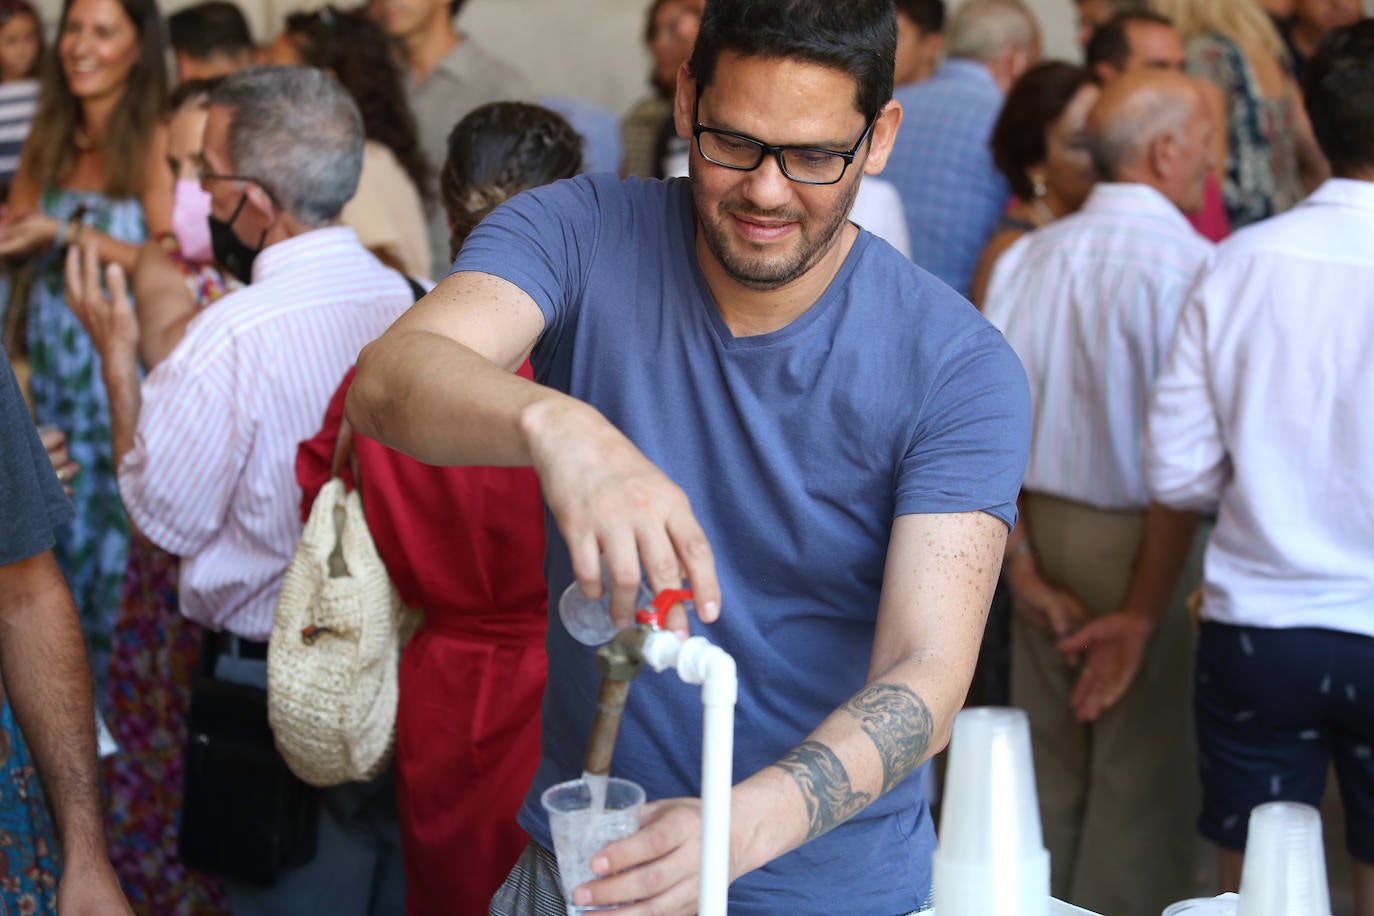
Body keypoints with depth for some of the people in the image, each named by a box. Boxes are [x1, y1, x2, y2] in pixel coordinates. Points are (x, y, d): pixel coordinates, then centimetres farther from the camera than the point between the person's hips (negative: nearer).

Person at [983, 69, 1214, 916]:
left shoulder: (1029, 256, 4)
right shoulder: (1189, 265, -14)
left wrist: (1025, 572, 3)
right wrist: (1144, 610, -13)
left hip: (1040, 528, 6)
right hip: (1138, 542, -6)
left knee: (1048, 766, 17)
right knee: (1141, 780, 5)